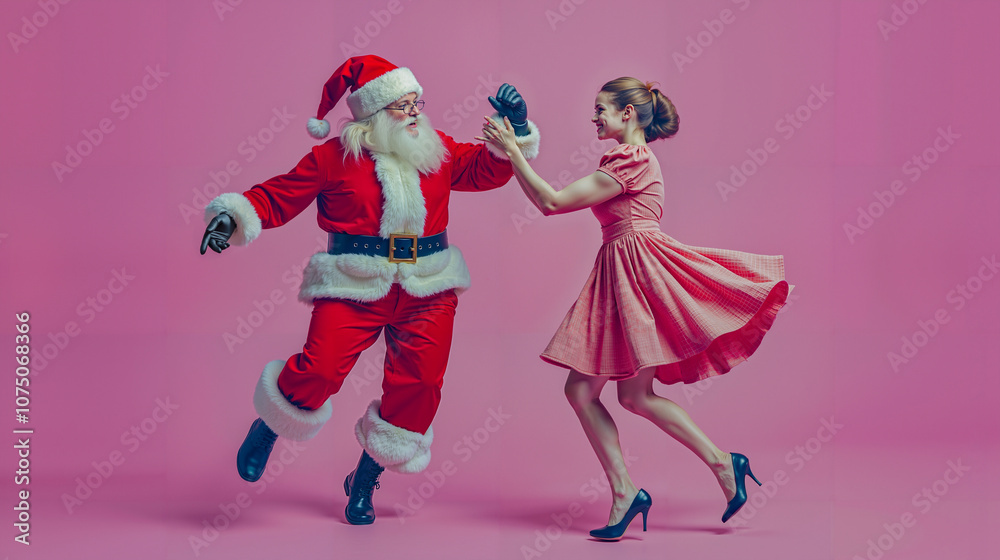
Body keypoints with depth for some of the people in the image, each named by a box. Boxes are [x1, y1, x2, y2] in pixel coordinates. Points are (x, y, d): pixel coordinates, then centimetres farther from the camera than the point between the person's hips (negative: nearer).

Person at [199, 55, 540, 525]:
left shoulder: (437, 151, 10)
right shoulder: (335, 157, -2)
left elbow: (487, 169, 14)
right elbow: (278, 197, 0)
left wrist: (515, 129, 0)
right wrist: (234, 218, -15)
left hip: (428, 291, 4)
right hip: (355, 287, -4)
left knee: (417, 386, 0)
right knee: (320, 369, -18)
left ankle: (364, 484, 21)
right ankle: (266, 431, 17)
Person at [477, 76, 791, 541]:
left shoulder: (631, 160, -12)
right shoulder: (631, 159, 21)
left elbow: (552, 202, -14)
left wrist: (512, 150, -10)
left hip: (640, 271, -10)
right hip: (616, 275, 10)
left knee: (634, 395, -9)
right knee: (579, 390, 3)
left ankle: (723, 464, 2)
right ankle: (623, 494, 4)